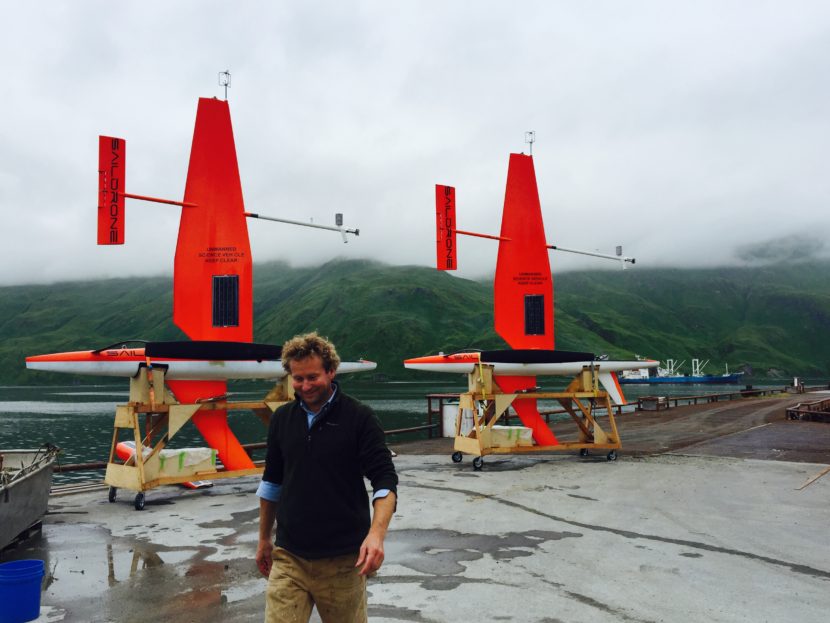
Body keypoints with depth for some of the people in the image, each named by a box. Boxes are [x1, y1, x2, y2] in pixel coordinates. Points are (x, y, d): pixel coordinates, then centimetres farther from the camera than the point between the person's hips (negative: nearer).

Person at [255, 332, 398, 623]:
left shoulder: (359, 417, -8)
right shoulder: (281, 419, 6)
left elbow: (385, 481, -12)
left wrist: (376, 533, -27)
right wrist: (264, 539, 19)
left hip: (343, 558, -3)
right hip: (288, 557, 3)